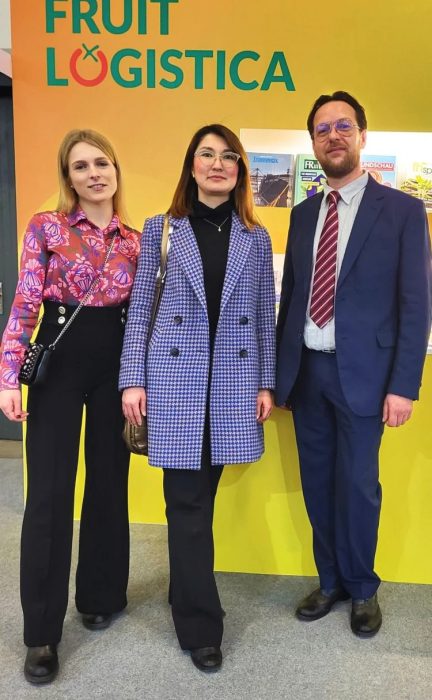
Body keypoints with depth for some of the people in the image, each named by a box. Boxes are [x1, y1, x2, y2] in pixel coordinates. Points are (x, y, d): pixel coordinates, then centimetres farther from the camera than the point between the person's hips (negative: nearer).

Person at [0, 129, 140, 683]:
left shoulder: (134, 240, 8)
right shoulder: (46, 227, -1)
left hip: (116, 367, 3)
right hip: (59, 363, -3)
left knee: (110, 484, 12)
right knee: (49, 492, -1)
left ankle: (100, 596, 33)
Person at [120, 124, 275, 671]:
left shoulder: (255, 237, 9)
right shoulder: (159, 229, 4)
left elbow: (265, 315, 8)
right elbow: (139, 309, 3)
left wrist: (266, 383, 4)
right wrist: (133, 380, -3)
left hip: (233, 378, 2)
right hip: (175, 375, -1)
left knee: (201, 494, 11)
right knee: (187, 500, 1)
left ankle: (187, 597, 32)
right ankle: (201, 625, 14)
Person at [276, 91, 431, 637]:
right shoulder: (303, 214, 11)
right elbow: (290, 294, 11)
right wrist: (277, 370, 8)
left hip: (360, 373, -4)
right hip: (305, 371, 4)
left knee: (357, 486, 6)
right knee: (317, 485, 13)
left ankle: (362, 588, 29)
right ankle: (331, 581, 32)